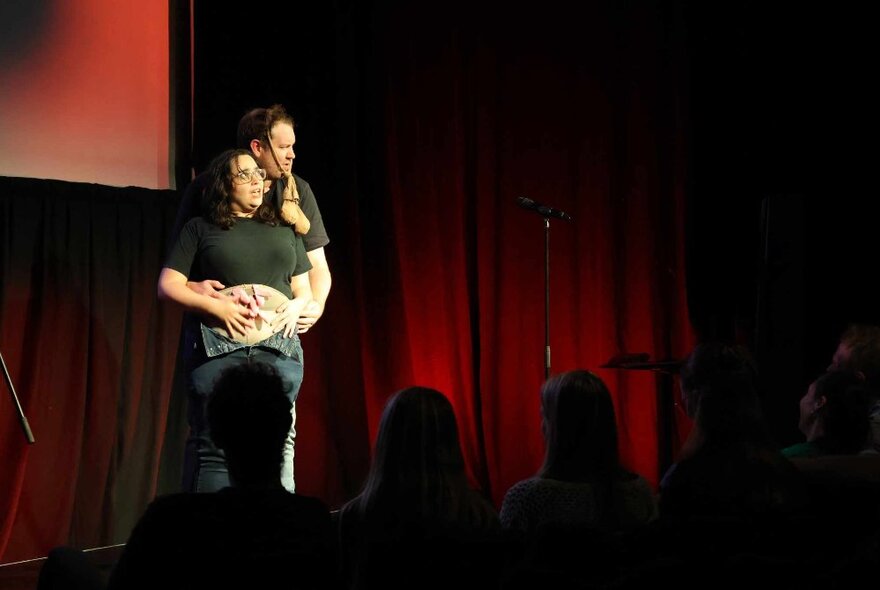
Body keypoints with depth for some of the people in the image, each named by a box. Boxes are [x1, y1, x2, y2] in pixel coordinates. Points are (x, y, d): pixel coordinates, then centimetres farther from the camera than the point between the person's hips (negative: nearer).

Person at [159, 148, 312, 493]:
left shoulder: (285, 229, 23)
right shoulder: (200, 229, 13)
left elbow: (304, 289, 24)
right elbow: (168, 286, 6)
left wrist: (296, 306, 1)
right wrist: (215, 306, -8)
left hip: (279, 345, 3)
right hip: (218, 345, -3)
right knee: (214, 446, -10)